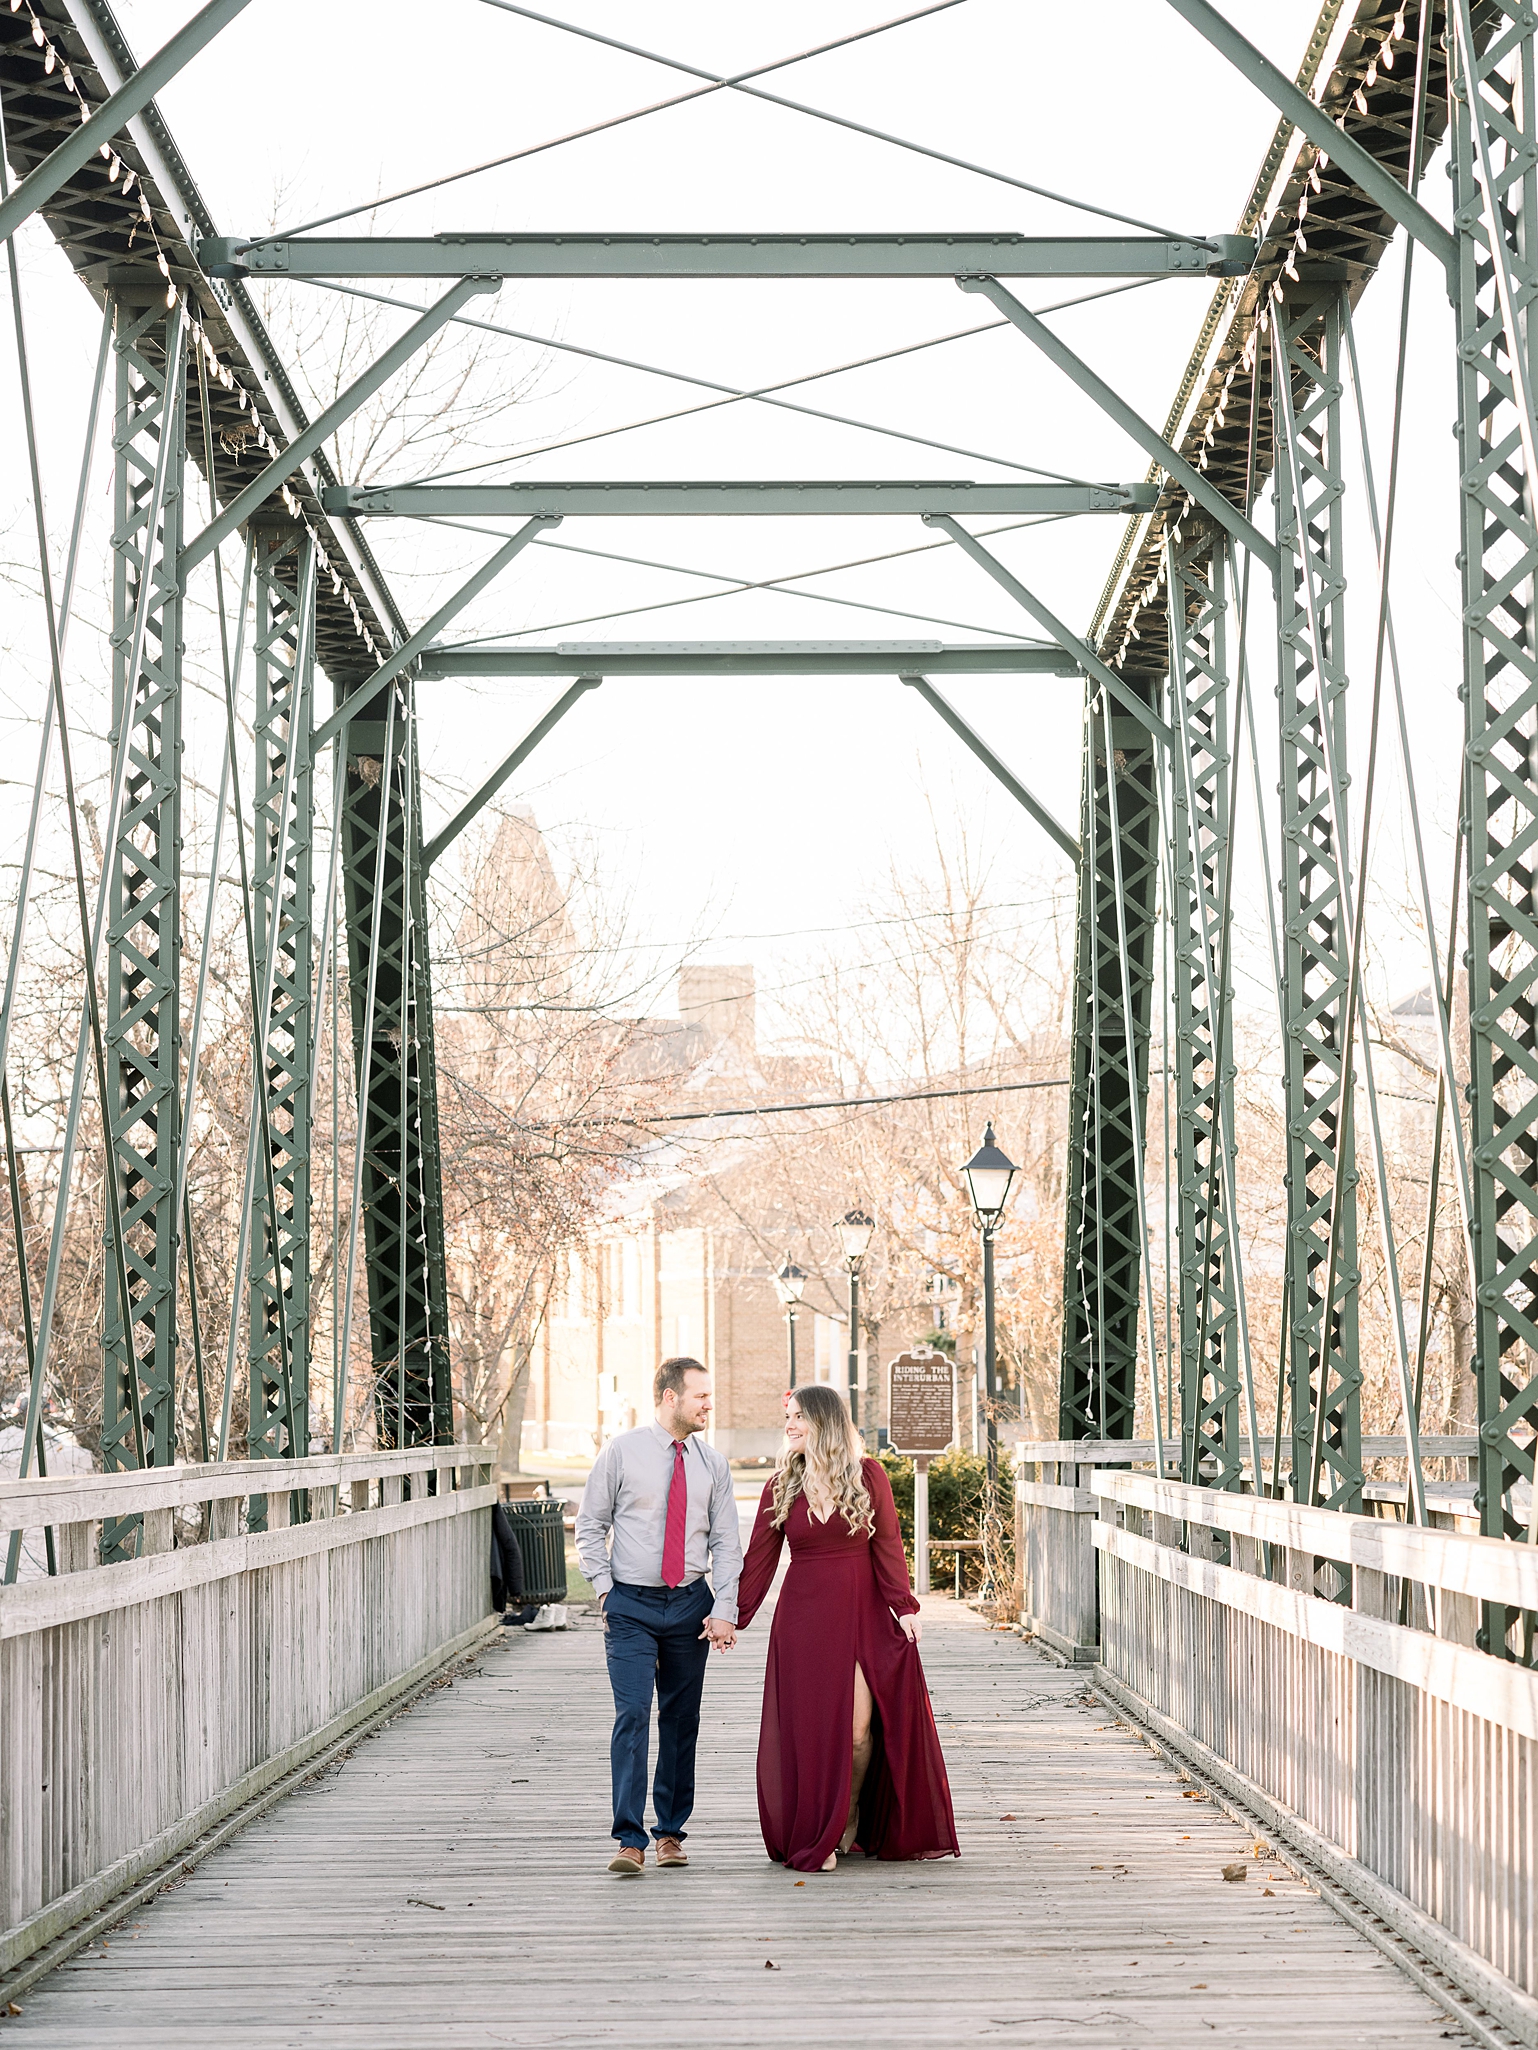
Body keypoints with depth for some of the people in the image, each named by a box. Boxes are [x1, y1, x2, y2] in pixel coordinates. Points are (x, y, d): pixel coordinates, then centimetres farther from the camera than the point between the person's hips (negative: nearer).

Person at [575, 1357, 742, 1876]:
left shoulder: (712, 1464, 5)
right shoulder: (621, 1452, -3)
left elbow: (726, 1543, 5)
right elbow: (590, 1526, 3)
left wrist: (724, 1610, -5)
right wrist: (604, 1590, -5)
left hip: (690, 1604, 3)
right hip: (631, 1605, -3)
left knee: (681, 1719, 8)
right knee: (633, 1715, -13)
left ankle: (671, 1832, 20)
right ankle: (630, 1840, -14)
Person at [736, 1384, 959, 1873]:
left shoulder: (868, 1475, 0)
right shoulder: (781, 1487, 4)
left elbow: (887, 1546, -1)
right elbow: (759, 1559, 4)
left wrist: (903, 1605, -9)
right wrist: (734, 1616, -2)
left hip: (862, 1613, -1)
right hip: (804, 1619, 1)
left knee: (859, 1727, -5)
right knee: (811, 1727, -1)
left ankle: (852, 1818, 20)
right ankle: (815, 1838, 9)